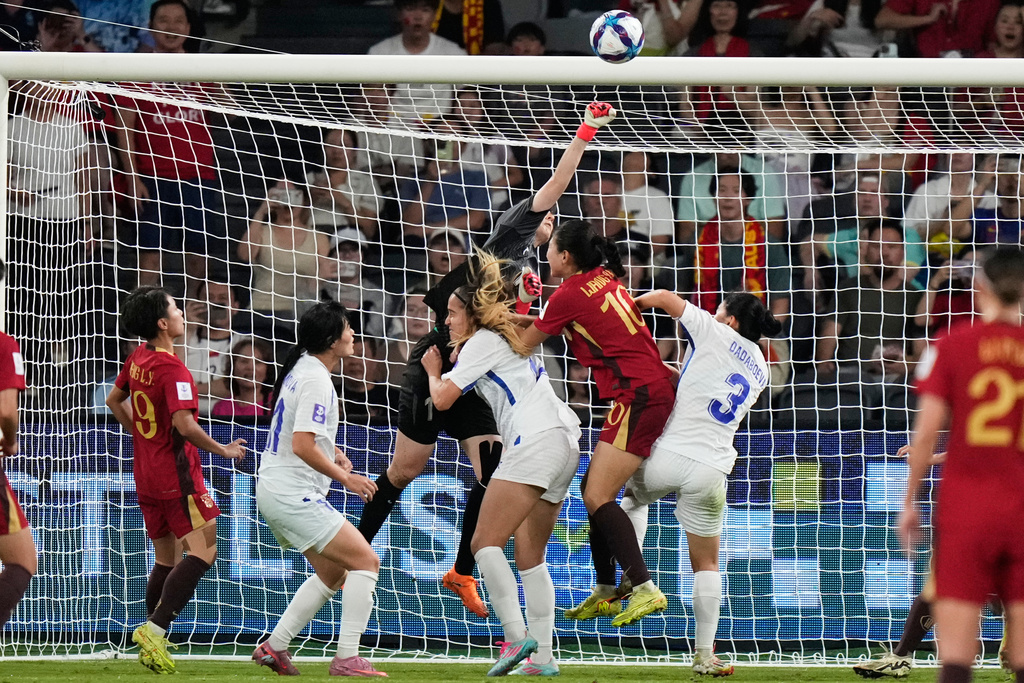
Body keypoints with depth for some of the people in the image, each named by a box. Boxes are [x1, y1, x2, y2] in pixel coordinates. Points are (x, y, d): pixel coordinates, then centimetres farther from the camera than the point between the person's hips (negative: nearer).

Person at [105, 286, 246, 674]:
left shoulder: (138, 359, 8)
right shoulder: (172, 369, -18)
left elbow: (114, 400, 24)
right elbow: (184, 425, -24)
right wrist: (223, 450, -11)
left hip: (146, 475, 9)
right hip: (177, 474, -9)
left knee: (166, 560, 16)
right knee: (203, 552, -12)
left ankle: (154, 643, 14)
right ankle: (155, 628, -22)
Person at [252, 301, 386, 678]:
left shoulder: (302, 369, 14)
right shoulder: (316, 380, -18)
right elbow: (302, 446, -25)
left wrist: (332, 452, 15)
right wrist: (344, 477, -14)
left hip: (274, 489, 10)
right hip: (292, 494, -10)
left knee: (333, 572, 19)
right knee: (366, 561, -11)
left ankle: (274, 646, 16)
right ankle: (347, 658, -15)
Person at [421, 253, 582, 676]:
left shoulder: (484, 341, 1)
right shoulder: (508, 341, 29)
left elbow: (442, 399, -1)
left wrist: (432, 371, 19)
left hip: (538, 441, -10)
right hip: (565, 445, 10)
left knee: (485, 542, -13)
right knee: (529, 556, 10)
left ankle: (516, 636, -27)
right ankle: (542, 655, 4)